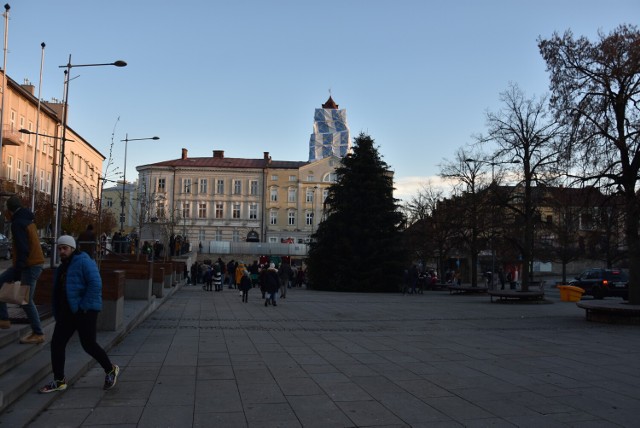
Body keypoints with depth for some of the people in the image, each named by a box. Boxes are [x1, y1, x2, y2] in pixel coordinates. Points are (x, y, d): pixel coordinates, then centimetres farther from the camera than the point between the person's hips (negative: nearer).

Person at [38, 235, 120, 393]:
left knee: (88, 344, -6)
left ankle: (111, 370, 15)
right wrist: (57, 314, 17)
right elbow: (58, 293, 23)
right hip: (67, 312, 8)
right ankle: (59, 381, 13)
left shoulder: (84, 262, -11)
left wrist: (85, 306, -22)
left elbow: (95, 284, -22)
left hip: (85, 311, -8)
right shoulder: (62, 267, 17)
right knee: (56, 343, 2)